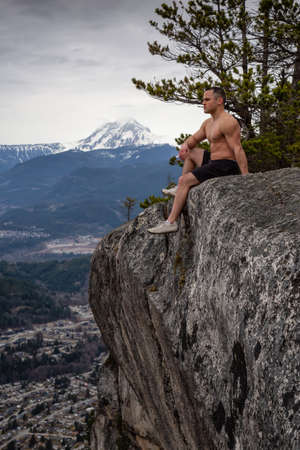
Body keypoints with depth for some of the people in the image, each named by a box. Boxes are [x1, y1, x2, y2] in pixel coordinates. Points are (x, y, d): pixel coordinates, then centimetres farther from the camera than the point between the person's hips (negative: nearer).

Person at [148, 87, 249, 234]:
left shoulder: (227, 122, -16)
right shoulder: (208, 122, 15)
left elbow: (238, 150, -22)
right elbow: (193, 139, 23)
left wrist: (246, 177, -28)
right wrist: (185, 144, -2)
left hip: (225, 167, -10)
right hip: (215, 161, 10)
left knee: (184, 180, -15)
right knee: (190, 152, 26)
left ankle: (171, 222, -14)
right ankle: (181, 190, 20)